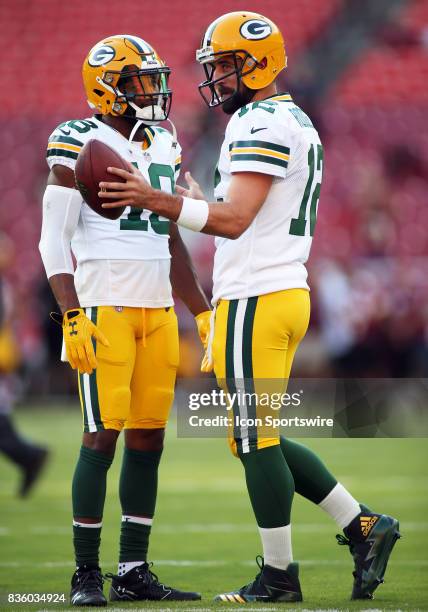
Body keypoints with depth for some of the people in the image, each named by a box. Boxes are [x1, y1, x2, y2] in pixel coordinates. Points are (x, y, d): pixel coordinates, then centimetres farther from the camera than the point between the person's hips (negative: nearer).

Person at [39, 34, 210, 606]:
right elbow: (55, 241, -7)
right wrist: (73, 318, -17)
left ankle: (134, 573, 9)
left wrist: (203, 312, 20)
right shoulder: (80, 145, -4)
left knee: (148, 439, 4)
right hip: (103, 307, -7)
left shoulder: (164, 146, 16)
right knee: (102, 436, -9)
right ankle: (86, 574, -2)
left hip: (158, 310, 7)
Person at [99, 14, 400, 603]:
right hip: (286, 292, 10)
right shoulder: (296, 123, 18)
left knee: (256, 439, -2)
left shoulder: (260, 124, -14)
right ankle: (364, 527, 14)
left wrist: (154, 199, -29)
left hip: (255, 301, -10)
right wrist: (201, 201, 26)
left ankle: (279, 577, 6)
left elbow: (234, 221, -23)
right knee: (262, 439, 15)